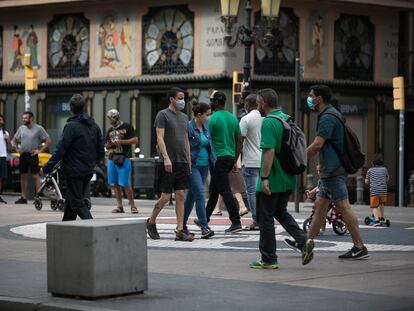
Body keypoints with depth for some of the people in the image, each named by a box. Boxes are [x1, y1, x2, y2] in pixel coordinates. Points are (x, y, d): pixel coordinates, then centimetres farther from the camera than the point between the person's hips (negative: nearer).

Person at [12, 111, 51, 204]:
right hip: (23, 155, 5)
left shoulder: (39, 129, -5)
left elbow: (48, 141, -6)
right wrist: (16, 148, 5)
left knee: (35, 176, -8)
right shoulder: (21, 128, 9)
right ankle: (23, 197, 13)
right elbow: (14, 140, 22)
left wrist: (40, 150, -11)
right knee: (23, 176, 8)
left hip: (33, 155, -5)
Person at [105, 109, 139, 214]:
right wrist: (110, 144, -1)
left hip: (124, 159, -6)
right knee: (115, 184, 4)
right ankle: (119, 206, 9)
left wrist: (121, 141, -12)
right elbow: (106, 146, 23)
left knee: (125, 184, -10)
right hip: (112, 159, 6)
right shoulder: (110, 130, 18)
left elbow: (135, 140, -6)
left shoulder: (127, 127, 0)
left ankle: (132, 205, -3)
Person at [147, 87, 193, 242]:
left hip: (183, 163, 6)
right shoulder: (163, 115, -5)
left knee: (181, 197, 2)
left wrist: (189, 161, 17)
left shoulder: (184, 117, 17)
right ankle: (151, 222, 18)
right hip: (169, 164, -6)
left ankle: (180, 231, 1)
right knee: (165, 197, -4)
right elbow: (160, 138, -13)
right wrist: (166, 158, -23)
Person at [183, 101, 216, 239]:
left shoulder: (206, 127, 10)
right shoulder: (188, 128, -14)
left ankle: (183, 224, 24)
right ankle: (204, 228, -16)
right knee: (200, 195, -14)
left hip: (204, 166, 8)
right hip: (192, 166, -8)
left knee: (191, 195, 14)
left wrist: (213, 161, 15)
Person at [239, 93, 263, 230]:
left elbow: (240, 141, -11)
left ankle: (256, 221, -4)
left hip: (250, 162, -5)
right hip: (265, 161, 6)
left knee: (252, 191, -2)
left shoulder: (246, 119, -8)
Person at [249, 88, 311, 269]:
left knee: (265, 219, 3)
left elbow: (269, 151, -24)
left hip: (272, 180, -9)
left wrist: (264, 178, -23)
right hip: (288, 179, 9)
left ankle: (268, 259, 8)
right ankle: (303, 242, 4)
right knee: (281, 212, 22)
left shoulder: (268, 122, -16)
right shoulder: (287, 119, 11)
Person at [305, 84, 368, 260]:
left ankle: (360, 248, -8)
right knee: (319, 206, 12)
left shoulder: (328, 117, -15)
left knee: (344, 208, -9)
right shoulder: (330, 115, 18)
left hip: (333, 171, -11)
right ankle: (307, 244, 17)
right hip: (330, 171, 11)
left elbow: (317, 145, -20)